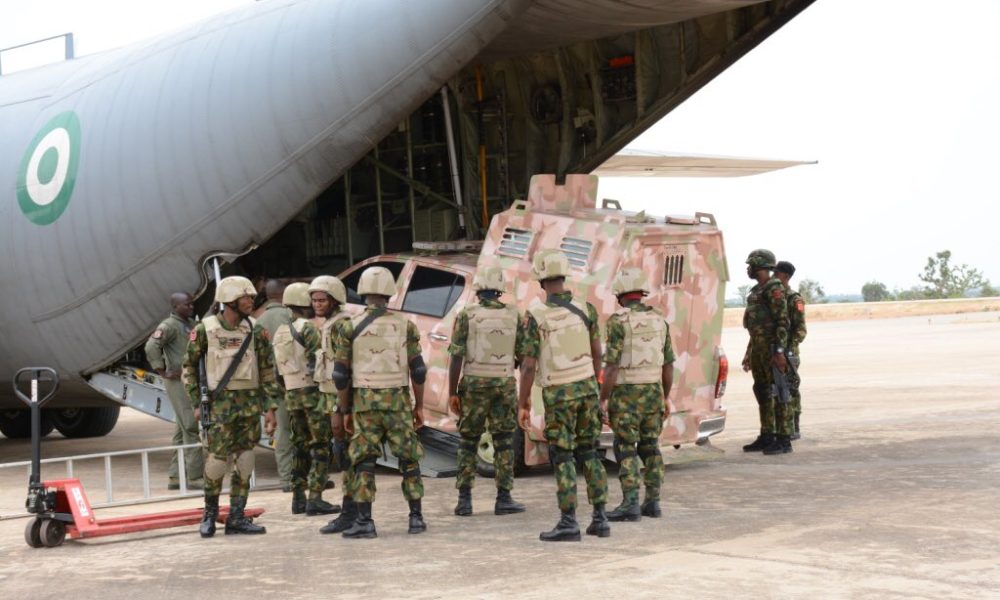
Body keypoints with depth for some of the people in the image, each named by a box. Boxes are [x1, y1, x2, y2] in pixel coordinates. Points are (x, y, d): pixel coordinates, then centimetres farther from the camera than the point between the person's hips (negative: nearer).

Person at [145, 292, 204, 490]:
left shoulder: (191, 324, 16)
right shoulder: (169, 326, -11)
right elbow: (151, 346, -24)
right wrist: (163, 372, -21)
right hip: (179, 383, -9)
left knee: (182, 431, 12)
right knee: (192, 429, -10)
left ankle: (175, 477, 17)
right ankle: (194, 477, -8)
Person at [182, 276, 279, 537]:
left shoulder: (256, 331, 4)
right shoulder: (205, 330, -4)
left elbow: (267, 371, 6)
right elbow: (189, 367, 5)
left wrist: (270, 408, 0)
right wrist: (197, 404, 0)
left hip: (251, 403, 3)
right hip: (220, 404, -3)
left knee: (244, 462, 3)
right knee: (217, 460, -5)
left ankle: (236, 518, 11)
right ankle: (210, 512, 17)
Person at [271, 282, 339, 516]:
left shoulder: (279, 332, 14)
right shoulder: (307, 328, -11)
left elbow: (276, 368, 14)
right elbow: (318, 359, -18)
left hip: (291, 394, 8)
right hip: (312, 391, -8)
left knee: (300, 446, 12)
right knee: (321, 446, -5)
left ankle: (298, 498, 12)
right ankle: (315, 499, -10)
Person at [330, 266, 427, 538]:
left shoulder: (349, 327, -2)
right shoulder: (405, 325, 0)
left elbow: (341, 374, -3)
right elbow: (418, 370, -1)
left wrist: (342, 411, 5)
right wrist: (419, 406, 7)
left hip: (364, 403, 0)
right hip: (397, 401, 0)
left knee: (364, 462, 3)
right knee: (408, 459, 9)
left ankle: (364, 521, -3)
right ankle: (416, 518, 8)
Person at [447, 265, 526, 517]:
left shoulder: (466, 316, -6)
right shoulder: (514, 316, 1)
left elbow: (456, 357, -9)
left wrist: (452, 393, -4)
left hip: (474, 385, -1)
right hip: (505, 385, 1)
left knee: (468, 443, 8)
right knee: (504, 443, 6)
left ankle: (465, 499, 5)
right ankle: (503, 499, 4)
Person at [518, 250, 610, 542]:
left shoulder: (536, 315, -13)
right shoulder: (586, 309, 1)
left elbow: (529, 365, -14)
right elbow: (596, 354, 8)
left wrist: (522, 404, -6)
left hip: (558, 393, -4)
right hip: (586, 387, 4)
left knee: (562, 457, 1)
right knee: (589, 453, 13)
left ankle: (569, 523, 0)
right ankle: (600, 518, 13)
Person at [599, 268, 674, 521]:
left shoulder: (619, 321, -12)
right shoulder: (659, 320, 7)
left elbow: (612, 365, -16)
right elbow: (668, 365, 10)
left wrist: (602, 399, -11)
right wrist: (665, 398, 19)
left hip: (626, 395, -6)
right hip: (653, 393, 6)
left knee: (626, 450, -1)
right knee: (650, 448, 13)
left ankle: (630, 505, -5)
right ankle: (652, 502, 14)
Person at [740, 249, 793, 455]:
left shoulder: (774, 289, -11)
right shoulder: (756, 290, 18)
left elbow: (783, 321, -17)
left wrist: (779, 351, -24)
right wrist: (748, 353, 23)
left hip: (771, 348, -10)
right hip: (758, 348, 10)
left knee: (778, 393, -8)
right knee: (762, 392, 13)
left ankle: (784, 440, -6)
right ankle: (767, 438, 19)